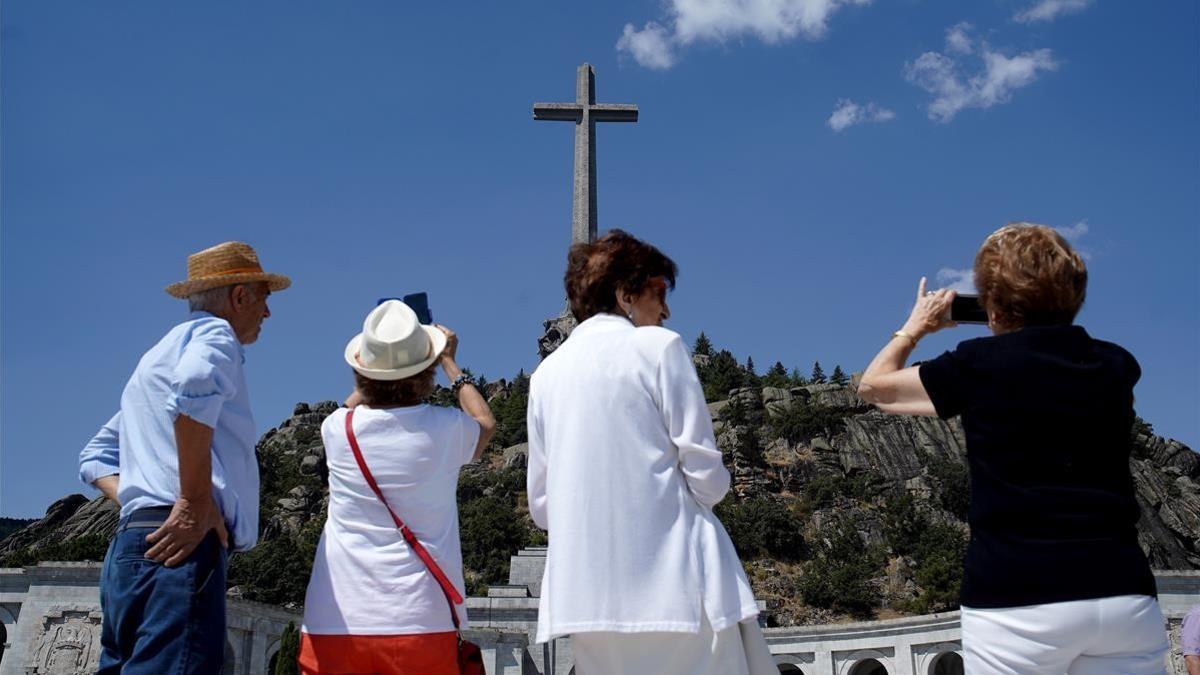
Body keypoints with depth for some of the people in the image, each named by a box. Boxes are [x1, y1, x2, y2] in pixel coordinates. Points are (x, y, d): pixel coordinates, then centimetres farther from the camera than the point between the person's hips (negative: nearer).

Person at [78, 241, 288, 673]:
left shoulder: (158, 356, 30)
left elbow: (96, 457, 30)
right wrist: (197, 502, -20)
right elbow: (195, 384, -25)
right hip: (181, 550, -10)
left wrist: (139, 502, 13)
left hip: (131, 547, 10)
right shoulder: (213, 332, 1)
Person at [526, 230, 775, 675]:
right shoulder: (659, 346, -1)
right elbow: (707, 477, -5)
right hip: (674, 581, -5)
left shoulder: (546, 374, 13)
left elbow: (541, 505, 13)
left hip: (588, 595, 5)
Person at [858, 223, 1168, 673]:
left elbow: (873, 386, 16)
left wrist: (916, 327, 30)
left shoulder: (980, 364, -1)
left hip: (1018, 602, -4)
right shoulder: (1115, 365, 10)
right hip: (1124, 594, 4)